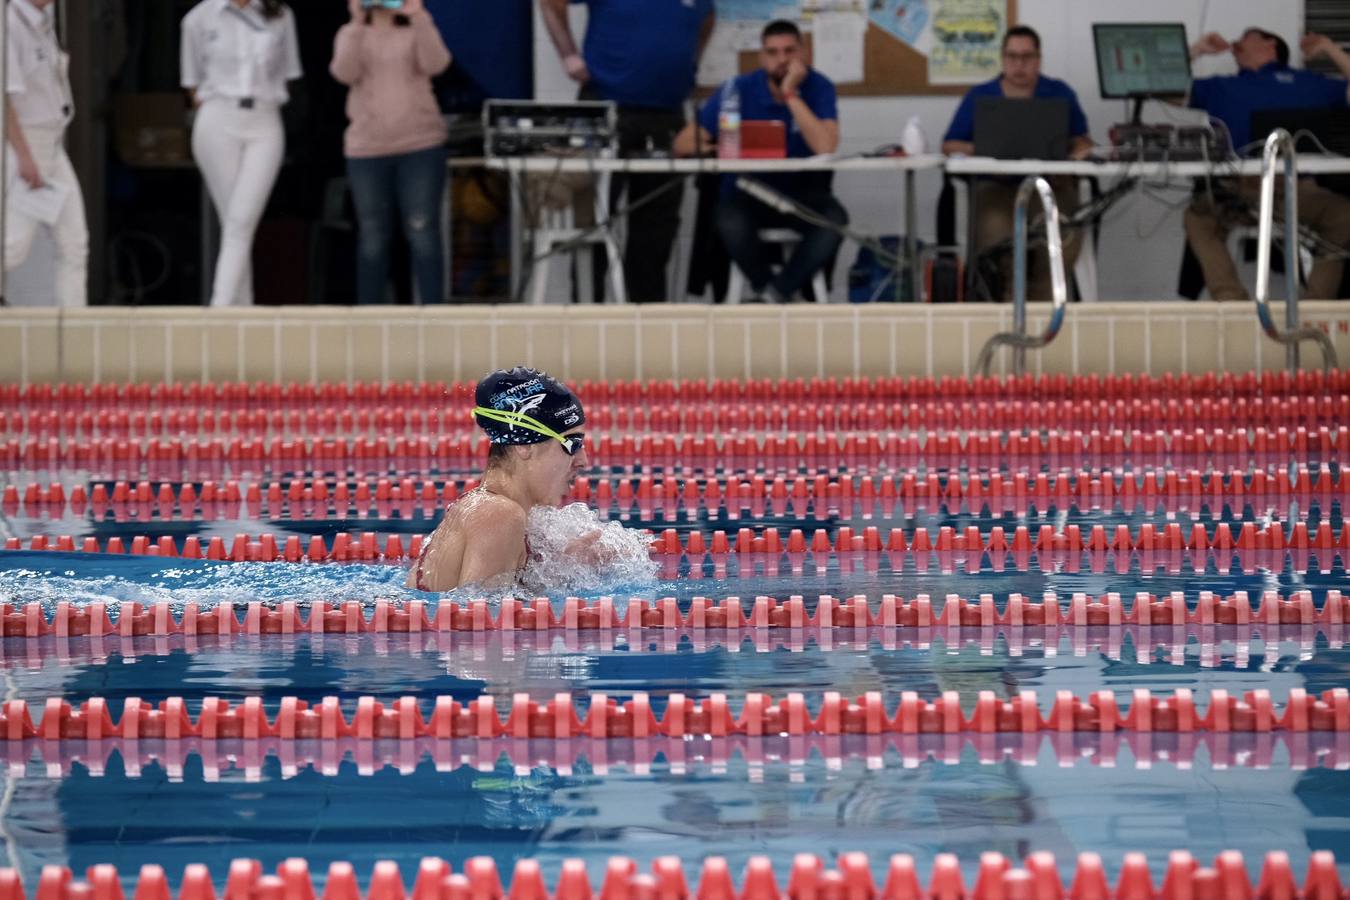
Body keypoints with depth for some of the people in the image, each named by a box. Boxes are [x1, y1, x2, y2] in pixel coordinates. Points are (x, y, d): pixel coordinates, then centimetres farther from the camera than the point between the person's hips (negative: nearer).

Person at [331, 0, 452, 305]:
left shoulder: (417, 32, 8)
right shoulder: (351, 35, 10)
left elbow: (436, 64, -13)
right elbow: (345, 73, -10)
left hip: (421, 146, -1)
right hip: (367, 150, 1)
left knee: (422, 231, -7)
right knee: (372, 237, 5)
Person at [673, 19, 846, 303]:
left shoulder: (819, 88, -8)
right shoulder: (739, 90, -7)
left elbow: (825, 147, -26)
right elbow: (684, 143, -8)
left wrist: (791, 95, -25)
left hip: (803, 194, 0)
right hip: (749, 192, 0)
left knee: (834, 220, -33)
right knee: (731, 221, -35)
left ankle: (777, 292, -17)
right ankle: (766, 288, -9)